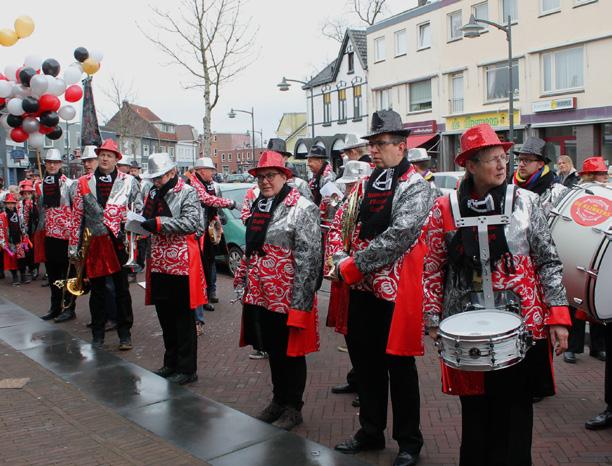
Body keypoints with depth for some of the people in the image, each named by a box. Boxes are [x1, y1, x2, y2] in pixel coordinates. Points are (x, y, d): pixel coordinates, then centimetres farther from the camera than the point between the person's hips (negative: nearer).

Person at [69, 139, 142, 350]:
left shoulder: (129, 181, 3)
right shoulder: (84, 182, 7)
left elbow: (138, 211, 5)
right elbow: (77, 216, 6)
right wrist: (73, 246, 4)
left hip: (119, 242, -1)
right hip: (93, 243, 1)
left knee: (122, 289, 6)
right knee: (97, 289, 10)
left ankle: (125, 333, 16)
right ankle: (97, 333, 22)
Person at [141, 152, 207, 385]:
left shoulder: (187, 192, -7)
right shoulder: (153, 193, 14)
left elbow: (191, 223, -20)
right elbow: (148, 222, 24)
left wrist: (158, 223, -23)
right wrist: (141, 222, 1)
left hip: (181, 263, -7)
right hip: (159, 263, 7)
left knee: (183, 318, 0)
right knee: (165, 315, 15)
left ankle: (187, 369, 10)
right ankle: (171, 363, 29)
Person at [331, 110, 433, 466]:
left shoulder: (415, 186, -10)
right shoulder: (367, 184, 12)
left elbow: (398, 236, -22)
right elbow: (339, 225, 12)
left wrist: (354, 265, -18)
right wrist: (341, 262, -6)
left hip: (394, 292, -7)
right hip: (360, 290, 7)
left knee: (399, 367, 5)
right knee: (365, 362, 16)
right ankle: (371, 431, 33)